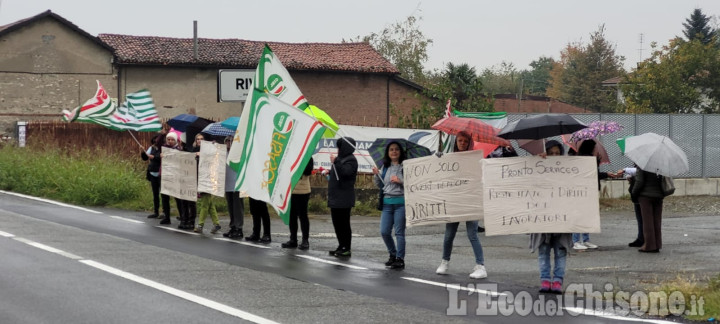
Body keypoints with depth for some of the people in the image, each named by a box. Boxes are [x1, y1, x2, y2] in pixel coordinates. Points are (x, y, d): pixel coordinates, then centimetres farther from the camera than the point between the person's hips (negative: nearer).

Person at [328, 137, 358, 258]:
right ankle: (341, 247, 20)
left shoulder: (351, 160, -11)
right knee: (337, 223, 13)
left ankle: (347, 249, -3)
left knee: (344, 223, -7)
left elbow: (346, 172, -29)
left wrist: (335, 162, -29)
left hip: (344, 198, -10)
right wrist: (330, 173, 14)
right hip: (336, 197, 10)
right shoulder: (341, 158, 18)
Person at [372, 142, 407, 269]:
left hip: (401, 202, -5)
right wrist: (376, 175, 2)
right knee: (384, 231, 3)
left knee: (399, 232, -3)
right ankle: (393, 255, 20)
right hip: (387, 202, 5)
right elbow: (380, 185, 18)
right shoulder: (385, 167, 14)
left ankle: (400, 259, 2)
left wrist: (400, 181, -17)